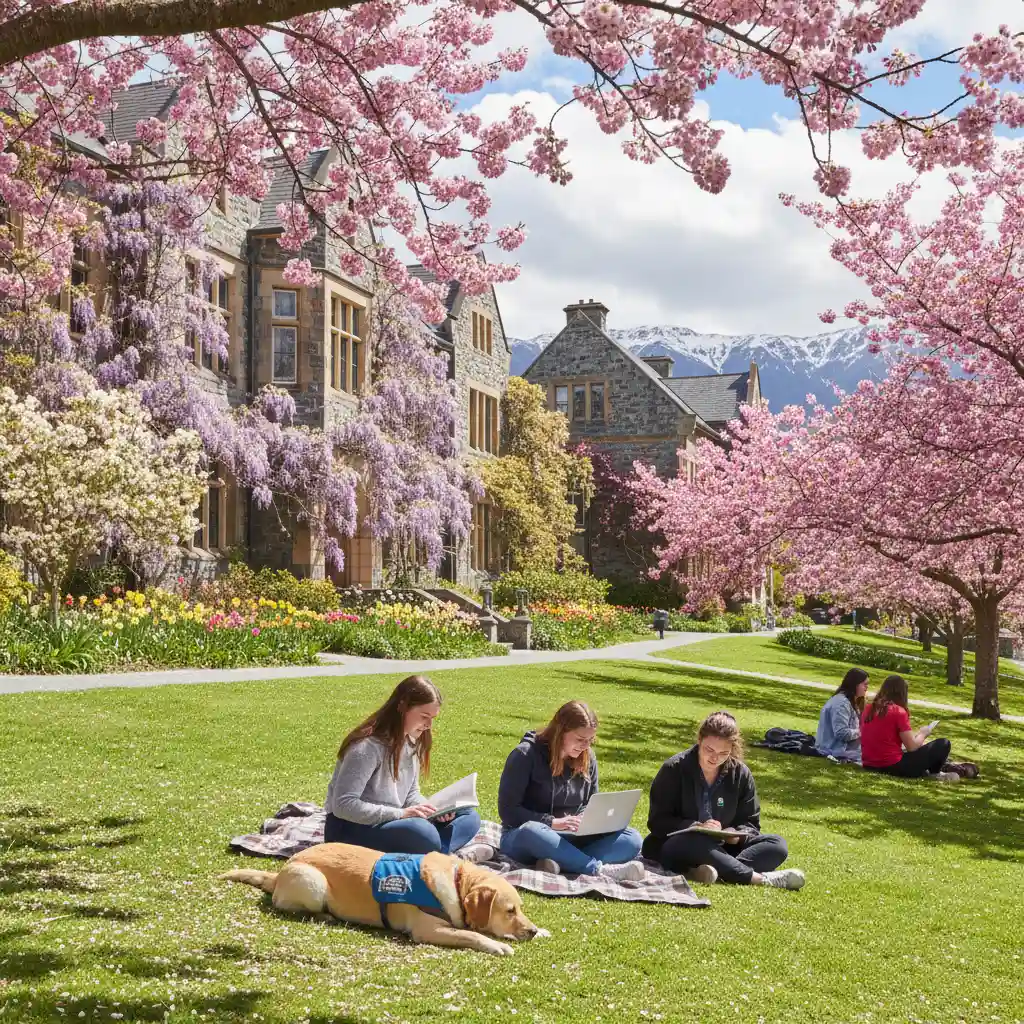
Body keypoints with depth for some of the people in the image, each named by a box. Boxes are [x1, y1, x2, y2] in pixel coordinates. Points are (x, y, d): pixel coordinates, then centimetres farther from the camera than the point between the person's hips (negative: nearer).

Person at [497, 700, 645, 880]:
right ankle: (599, 869, -41)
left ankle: (562, 862, -39)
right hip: (523, 837, -5)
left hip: (570, 839, 5)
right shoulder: (526, 755, -10)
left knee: (631, 838, -18)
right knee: (531, 831, -42)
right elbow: (508, 810, -12)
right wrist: (552, 823, -22)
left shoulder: (588, 759, 5)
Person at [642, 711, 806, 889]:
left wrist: (737, 834, -17)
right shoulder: (674, 769, -8)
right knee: (692, 843, -40)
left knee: (777, 845, -16)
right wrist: (696, 827, -27)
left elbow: (751, 823, 8)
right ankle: (760, 878, -38)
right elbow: (658, 821, -11)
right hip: (677, 847, -4)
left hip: (719, 847, 4)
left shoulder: (741, 774, 2)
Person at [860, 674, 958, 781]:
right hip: (893, 766, -8)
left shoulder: (869, 708, 7)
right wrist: (923, 733, 8)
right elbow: (912, 747, -12)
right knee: (943, 744, 3)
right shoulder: (899, 712, -13)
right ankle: (934, 773, 24)